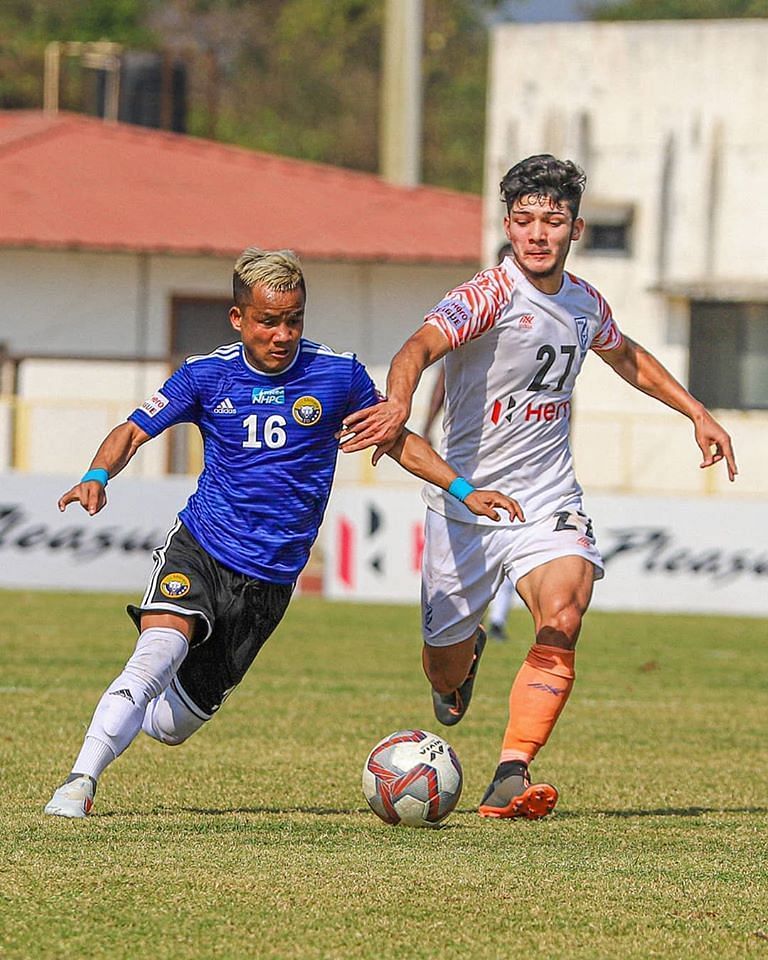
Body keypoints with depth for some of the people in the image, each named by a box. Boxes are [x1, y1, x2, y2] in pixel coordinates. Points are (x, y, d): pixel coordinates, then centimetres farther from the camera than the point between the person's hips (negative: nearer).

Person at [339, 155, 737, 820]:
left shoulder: (584, 302, 5)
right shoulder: (491, 295, -16)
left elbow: (627, 356, 29)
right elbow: (421, 346, -35)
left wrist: (698, 414, 28)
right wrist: (398, 403, -56)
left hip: (548, 503, 3)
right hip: (467, 505, -3)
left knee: (561, 622, -26)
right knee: (445, 667, 9)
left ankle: (511, 779, -29)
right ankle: (466, 653, 48)